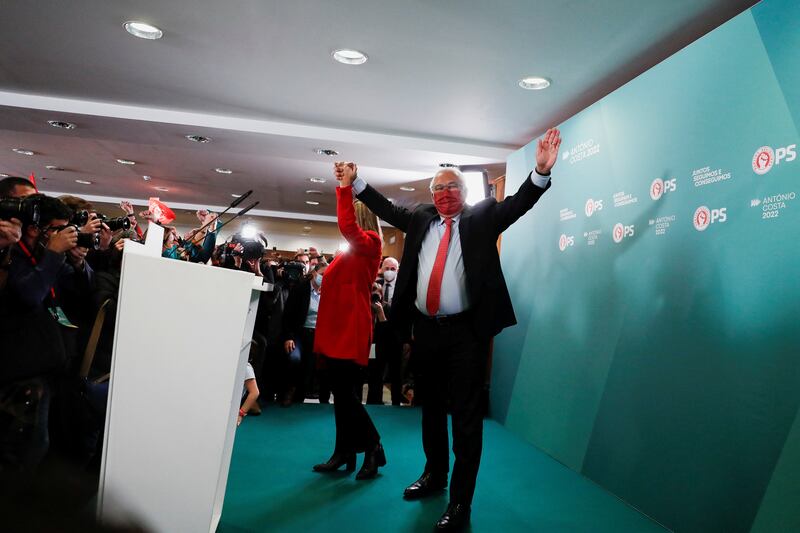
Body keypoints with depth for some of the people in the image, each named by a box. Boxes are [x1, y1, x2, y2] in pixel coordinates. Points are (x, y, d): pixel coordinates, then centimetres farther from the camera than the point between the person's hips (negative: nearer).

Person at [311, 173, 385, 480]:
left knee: (347, 395, -7)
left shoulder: (370, 243, -6)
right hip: (336, 328, 9)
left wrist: (345, 188, -23)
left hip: (351, 330, -9)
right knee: (342, 395, 12)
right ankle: (344, 453, 20)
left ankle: (373, 448, 8)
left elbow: (347, 226, -27)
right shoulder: (352, 251, 20)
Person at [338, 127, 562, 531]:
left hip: (466, 331, -5)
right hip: (425, 329, 5)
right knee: (431, 406, 19)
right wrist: (355, 182, 14)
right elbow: (387, 208, 19)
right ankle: (434, 474, 38)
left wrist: (541, 171, -25)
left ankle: (460, 500, 11)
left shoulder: (482, 217, 3)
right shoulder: (419, 220, 13)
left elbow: (517, 204, -9)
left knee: (466, 414, 0)